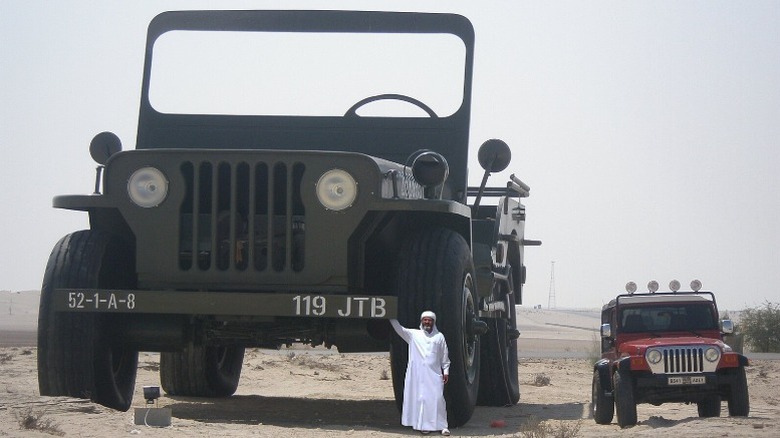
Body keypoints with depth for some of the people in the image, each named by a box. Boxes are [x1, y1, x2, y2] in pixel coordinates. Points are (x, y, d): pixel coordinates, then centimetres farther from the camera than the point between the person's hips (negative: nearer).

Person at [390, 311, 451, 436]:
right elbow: (399, 328, 2)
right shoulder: (414, 334, 9)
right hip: (418, 374, 0)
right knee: (420, 398, -1)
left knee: (437, 398, -6)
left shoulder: (439, 336, 11)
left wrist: (446, 371, 7)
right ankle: (424, 425, 6)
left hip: (434, 374, 0)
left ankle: (442, 425, -3)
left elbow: (445, 356, 12)